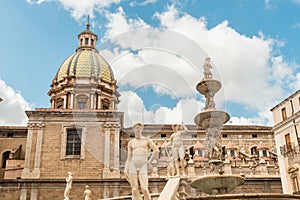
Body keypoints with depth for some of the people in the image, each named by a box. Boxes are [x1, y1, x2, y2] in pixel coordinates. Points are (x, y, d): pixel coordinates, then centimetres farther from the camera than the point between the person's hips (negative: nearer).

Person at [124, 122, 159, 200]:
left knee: (144, 189, -16)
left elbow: (156, 150, 2)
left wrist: (149, 162, -5)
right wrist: (125, 171, 1)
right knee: (135, 190, -4)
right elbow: (129, 158, 11)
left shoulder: (147, 140, 11)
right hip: (133, 166, 2)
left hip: (143, 167, -2)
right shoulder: (131, 143, 16)